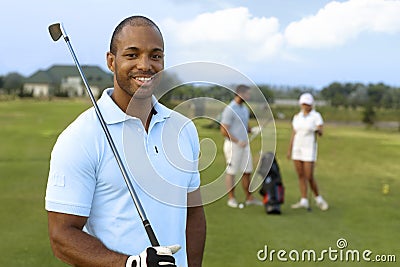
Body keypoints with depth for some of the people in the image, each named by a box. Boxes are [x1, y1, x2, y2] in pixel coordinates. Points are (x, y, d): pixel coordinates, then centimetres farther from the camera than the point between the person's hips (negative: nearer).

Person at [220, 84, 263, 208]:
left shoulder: (245, 109, 12)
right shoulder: (229, 109, -15)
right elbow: (224, 130, -18)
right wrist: (238, 142, -19)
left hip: (244, 145, 8)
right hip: (233, 145, -8)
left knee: (247, 172, 10)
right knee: (231, 172, 1)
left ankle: (249, 198, 18)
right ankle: (231, 198, 10)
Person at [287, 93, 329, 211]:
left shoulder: (316, 116, -8)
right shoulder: (297, 116, 7)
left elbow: (321, 133, -17)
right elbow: (293, 134, 10)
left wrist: (319, 130, -40)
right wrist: (289, 150, 8)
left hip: (309, 149, -5)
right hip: (297, 149, 5)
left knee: (309, 177, -7)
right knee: (300, 176, 3)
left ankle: (318, 198, 13)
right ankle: (304, 201, 8)